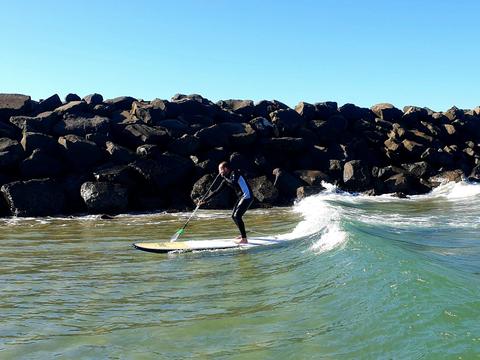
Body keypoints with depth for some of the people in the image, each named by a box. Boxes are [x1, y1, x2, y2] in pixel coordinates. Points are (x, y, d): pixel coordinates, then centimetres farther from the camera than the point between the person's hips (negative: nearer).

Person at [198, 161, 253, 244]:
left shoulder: (235, 173, -12)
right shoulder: (226, 179, 12)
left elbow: (234, 183, -34)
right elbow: (216, 191, 14)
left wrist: (225, 177, -18)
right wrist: (205, 200, 11)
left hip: (247, 197, -10)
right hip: (241, 197, 10)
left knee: (237, 216, -16)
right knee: (234, 216, 13)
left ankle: (244, 239, -14)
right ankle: (243, 235, 27)